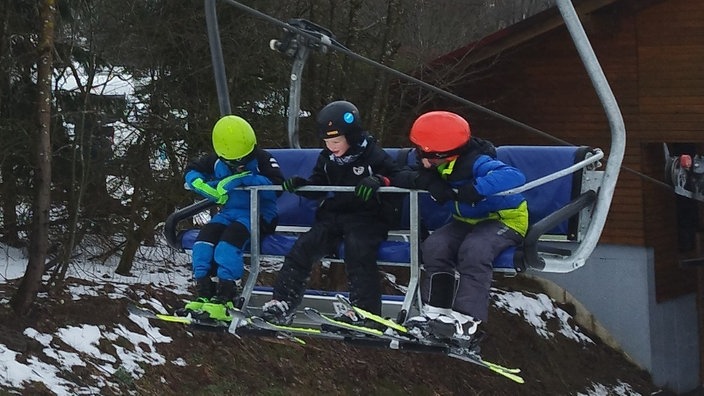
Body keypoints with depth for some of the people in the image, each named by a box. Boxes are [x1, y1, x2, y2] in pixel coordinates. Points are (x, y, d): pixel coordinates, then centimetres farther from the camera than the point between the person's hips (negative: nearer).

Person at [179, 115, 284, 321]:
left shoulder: (262, 159, -9)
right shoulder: (216, 161, 5)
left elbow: (277, 187, -19)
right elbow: (191, 172, 12)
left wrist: (247, 178, -26)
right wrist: (211, 190, -8)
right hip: (229, 212, 5)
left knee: (231, 236, -32)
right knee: (206, 235, -22)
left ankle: (223, 300, -35)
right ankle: (204, 294, -21)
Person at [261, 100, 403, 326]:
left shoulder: (371, 154, -6)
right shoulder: (327, 158, 11)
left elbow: (397, 176, -7)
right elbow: (317, 187, 19)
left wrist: (378, 180, -27)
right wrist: (300, 185, -3)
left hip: (365, 217, -5)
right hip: (332, 216, 5)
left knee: (358, 249, -34)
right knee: (304, 247, -15)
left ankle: (364, 310, -32)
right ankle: (282, 303, -15)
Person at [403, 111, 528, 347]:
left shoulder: (475, 163, -30)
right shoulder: (439, 166, -6)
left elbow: (514, 177, -46)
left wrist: (470, 191, -51)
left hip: (504, 220, -7)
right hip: (467, 221, 7)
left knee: (473, 250, -36)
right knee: (434, 246, -19)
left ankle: (465, 323, -33)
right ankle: (435, 312, -14)